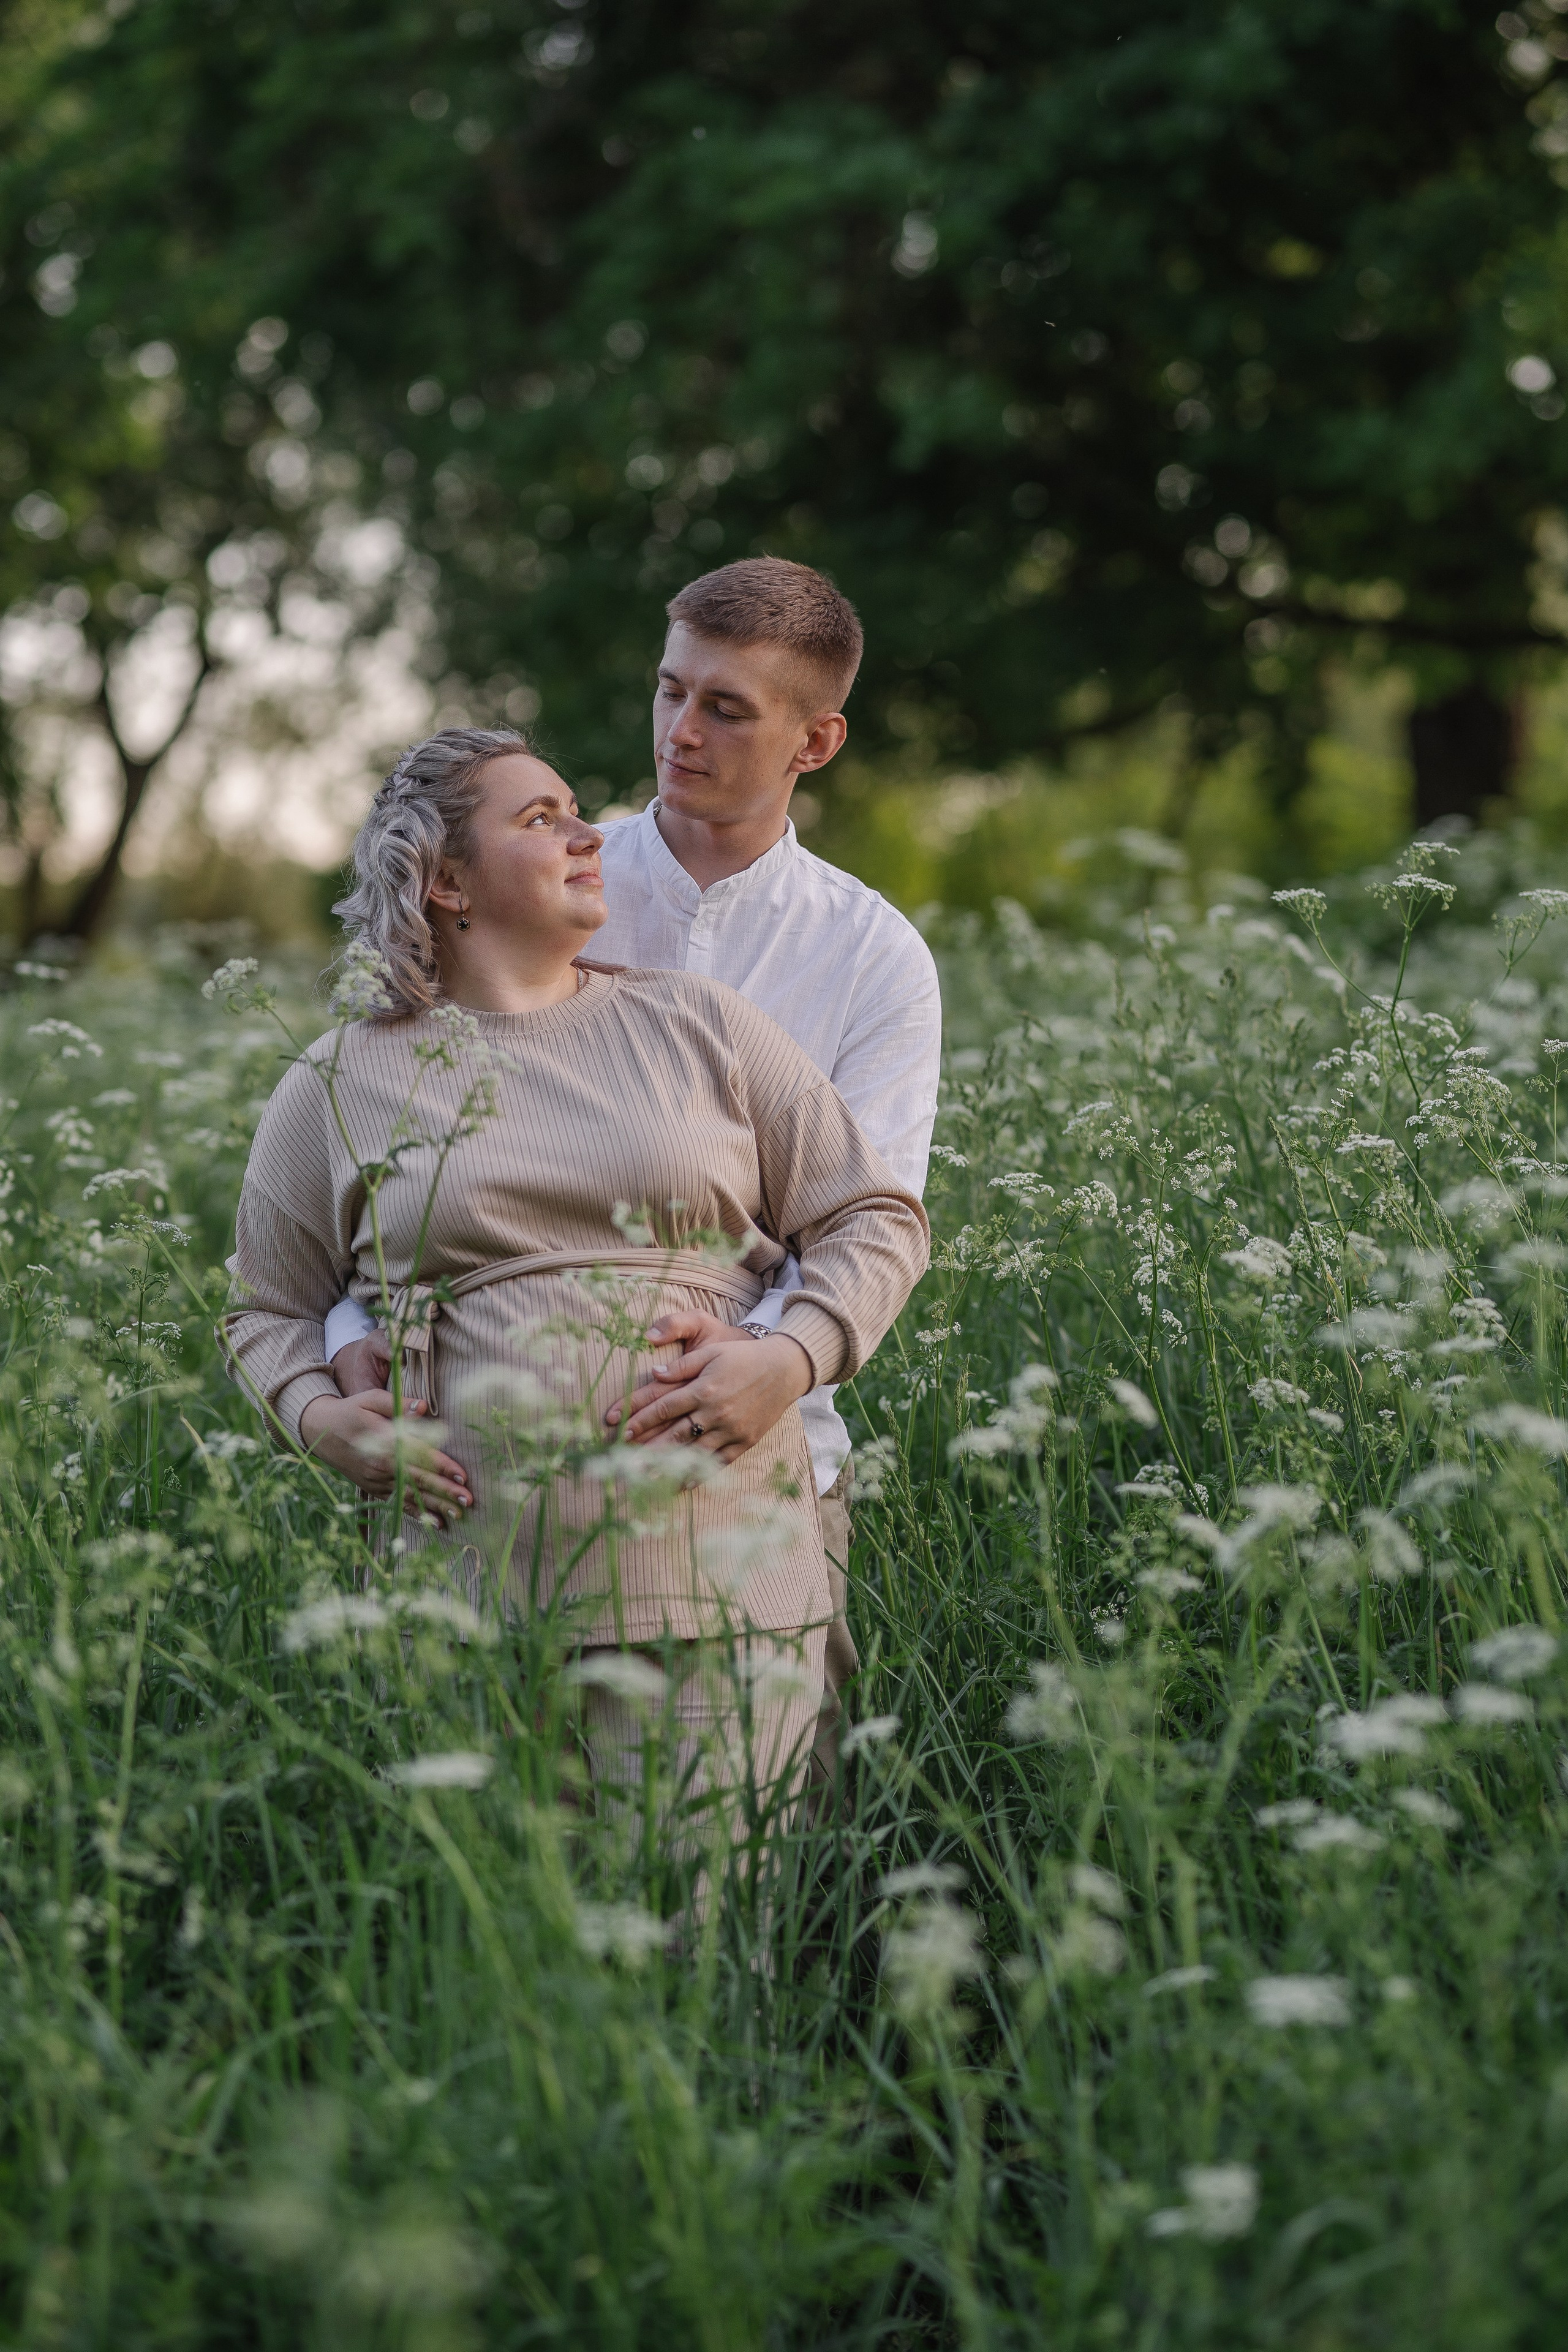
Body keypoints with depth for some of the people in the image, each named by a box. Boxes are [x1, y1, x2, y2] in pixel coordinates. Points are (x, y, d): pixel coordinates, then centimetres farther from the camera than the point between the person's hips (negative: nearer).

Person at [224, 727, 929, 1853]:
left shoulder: (697, 1024, 12)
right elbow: (269, 1311, 19)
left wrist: (796, 1355, -7)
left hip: (716, 1573, 0)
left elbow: (878, 1216, 11)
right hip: (471, 1586, 0)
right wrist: (318, 1414, -2)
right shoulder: (341, 1084, 11)